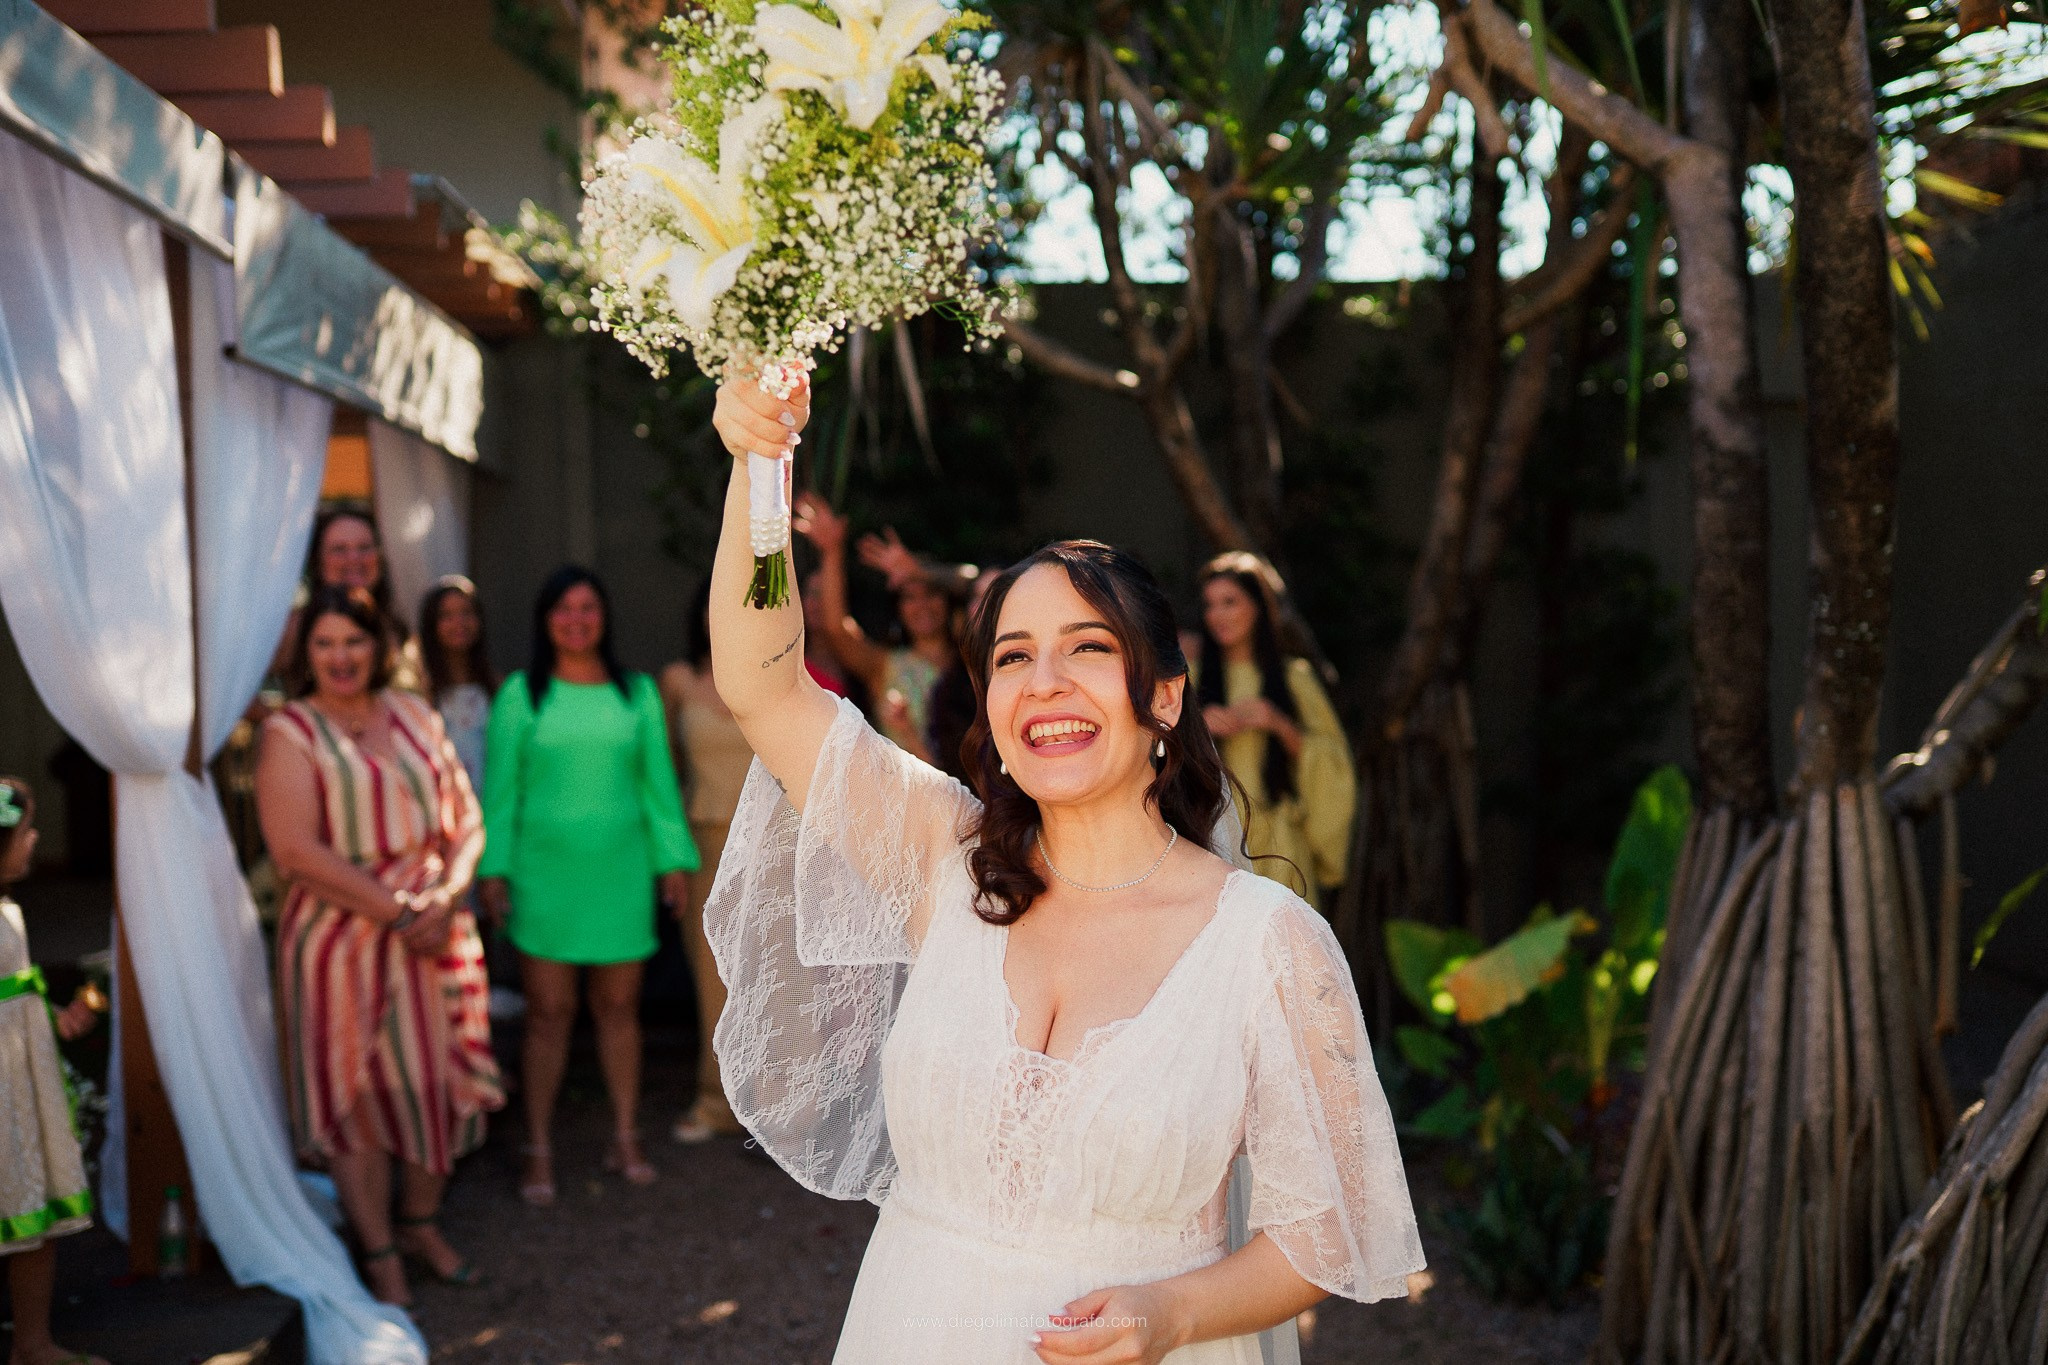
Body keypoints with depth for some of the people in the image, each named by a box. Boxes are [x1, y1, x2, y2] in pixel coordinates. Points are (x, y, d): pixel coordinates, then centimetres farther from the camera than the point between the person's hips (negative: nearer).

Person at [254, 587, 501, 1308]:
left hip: (434, 934, 4)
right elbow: (297, 851, -16)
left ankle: (422, 1223, 30)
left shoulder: (415, 716, 8)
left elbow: (465, 819, 7)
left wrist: (446, 899, -11)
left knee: (436, 1079, 10)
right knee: (358, 1091, 3)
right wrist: (399, 911, -18)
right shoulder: (291, 734, -6)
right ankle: (380, 1251, 16)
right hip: (342, 938, -4)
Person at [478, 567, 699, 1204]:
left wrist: (673, 858, 3)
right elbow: (500, 787, 1)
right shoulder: (521, 694, 1)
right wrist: (493, 869, -4)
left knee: (619, 1006, 8)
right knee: (549, 1011, 0)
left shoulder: (637, 693, 7)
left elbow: (658, 781, 8)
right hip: (544, 871, -2)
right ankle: (539, 1152, 9)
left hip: (621, 870, 2)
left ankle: (625, 1138, 19)